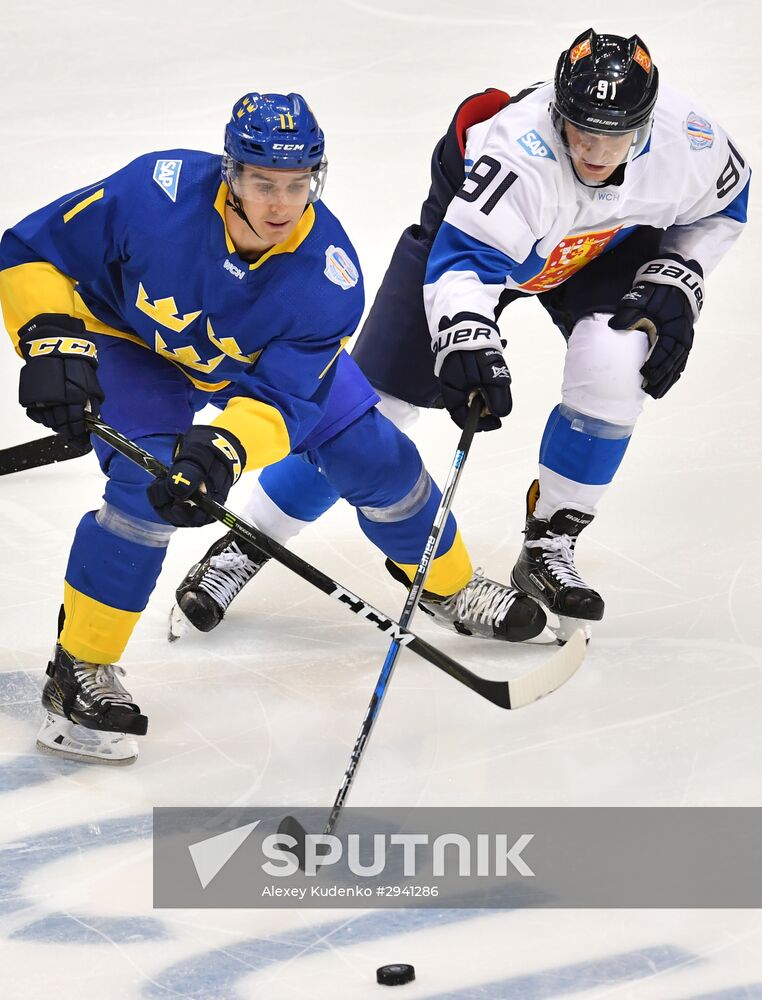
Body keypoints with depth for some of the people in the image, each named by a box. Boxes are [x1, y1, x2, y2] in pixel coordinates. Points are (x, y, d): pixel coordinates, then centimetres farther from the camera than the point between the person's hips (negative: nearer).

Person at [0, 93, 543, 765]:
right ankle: (80, 672, -11)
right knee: (146, 486, -26)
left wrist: (224, 449, -52)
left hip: (266, 361, 3)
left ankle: (448, 583, 33)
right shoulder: (156, 193, -37)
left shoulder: (331, 278, -32)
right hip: (136, 344, -3)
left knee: (376, 458, 2)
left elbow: (279, 398, -33)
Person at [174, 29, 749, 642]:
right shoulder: (517, 151, -42)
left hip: (606, 248, 3)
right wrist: (466, 341, -64)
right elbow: (463, 257, -47)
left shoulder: (687, 137, -27)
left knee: (615, 364, -25)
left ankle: (548, 548, -8)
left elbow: (720, 207, -5)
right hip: (469, 222, -3)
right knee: (375, 397, -6)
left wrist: (675, 281, -16)